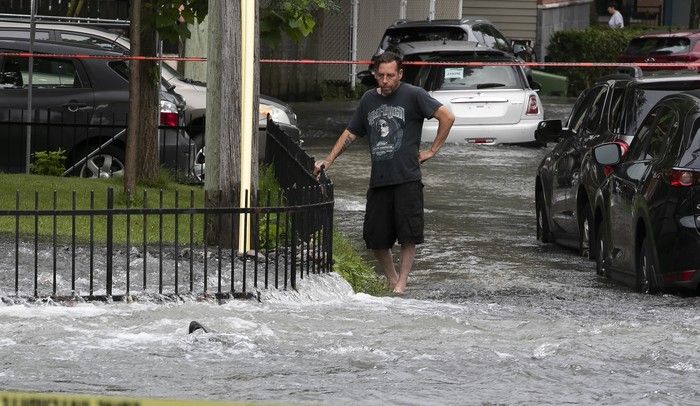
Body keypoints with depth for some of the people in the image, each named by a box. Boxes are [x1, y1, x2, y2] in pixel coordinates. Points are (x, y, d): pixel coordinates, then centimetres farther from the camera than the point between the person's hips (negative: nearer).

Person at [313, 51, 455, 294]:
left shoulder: (413, 95, -2)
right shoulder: (369, 100, 15)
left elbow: (447, 117, -6)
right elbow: (351, 133, 24)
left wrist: (432, 151, -5)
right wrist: (329, 160, 18)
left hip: (407, 179, -5)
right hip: (378, 180, 5)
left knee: (408, 236, -6)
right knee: (375, 238, 4)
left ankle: (402, 282, 1)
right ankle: (391, 279, 20)